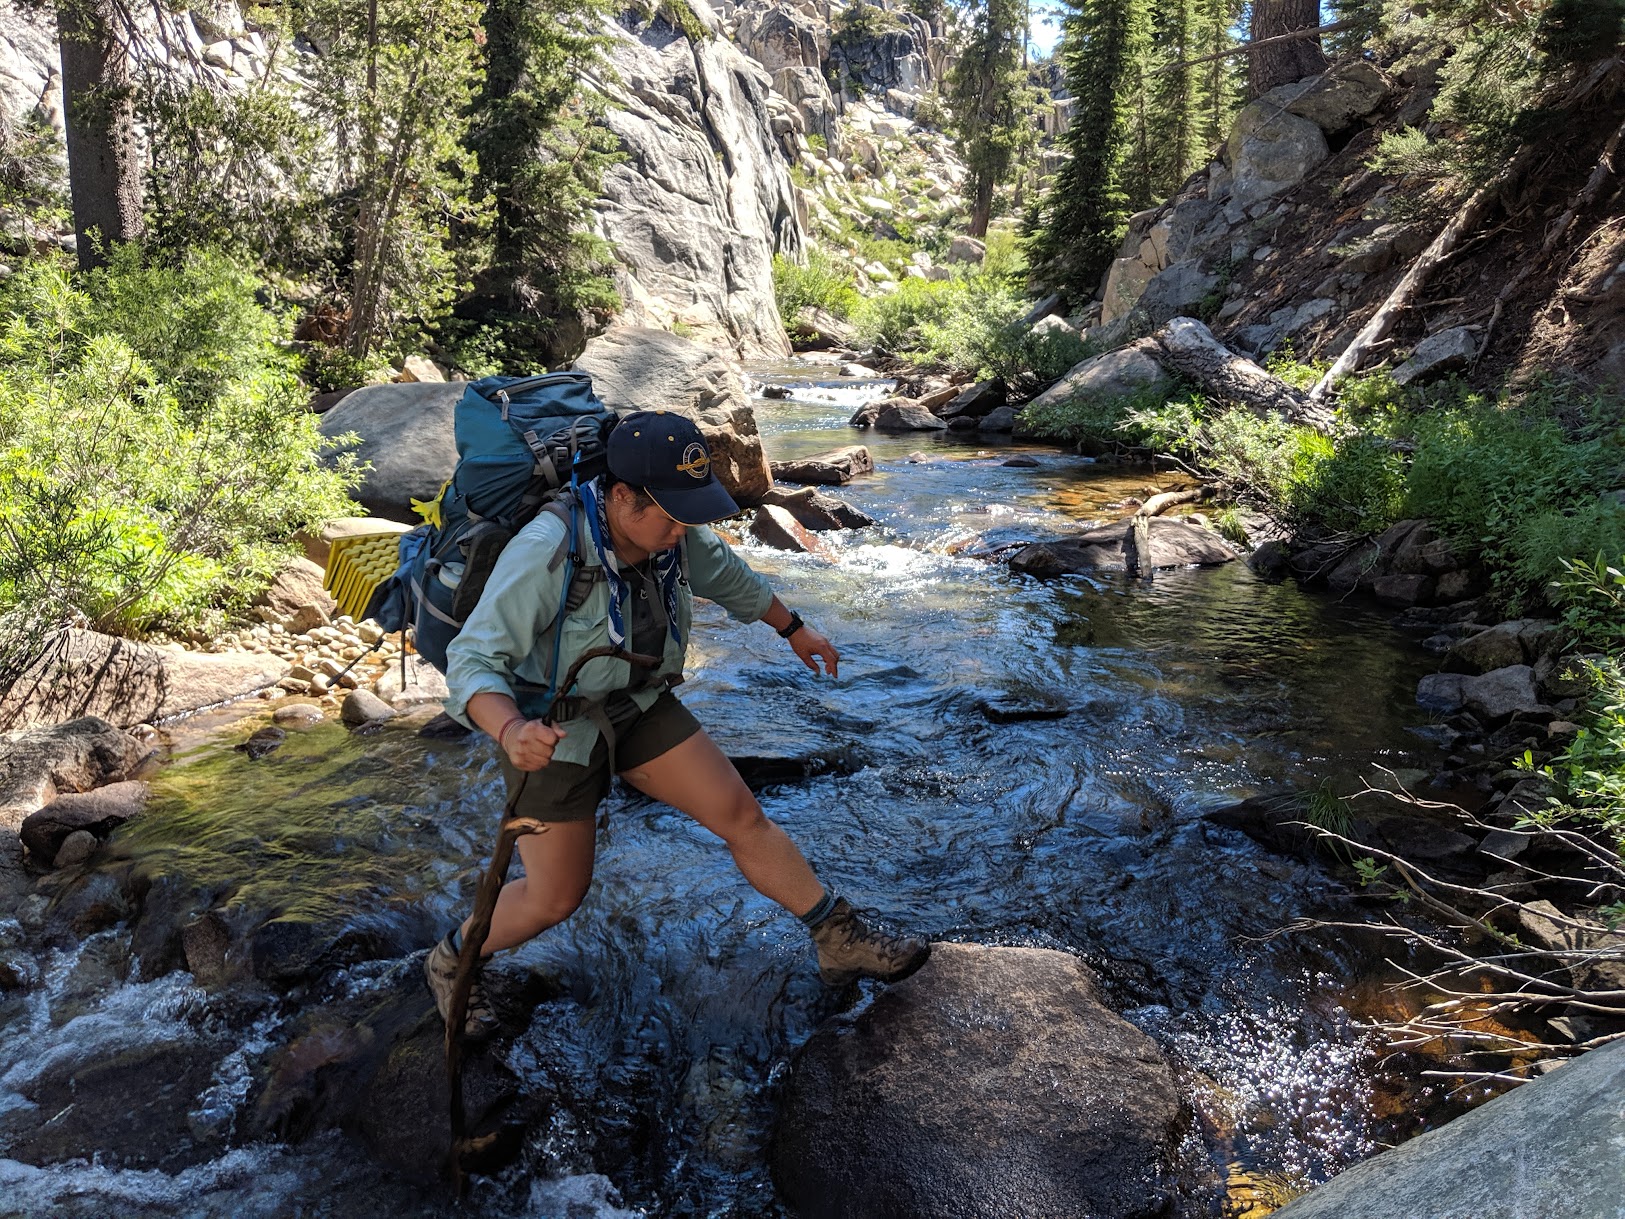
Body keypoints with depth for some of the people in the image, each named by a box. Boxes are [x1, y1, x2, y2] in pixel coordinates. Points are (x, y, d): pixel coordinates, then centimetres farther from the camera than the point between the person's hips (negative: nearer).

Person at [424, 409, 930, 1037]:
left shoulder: (671, 533, -10)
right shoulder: (547, 554, -31)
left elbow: (728, 575, 12)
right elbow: (473, 661, -31)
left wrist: (795, 629, 24)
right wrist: (510, 732, -51)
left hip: (638, 707, 6)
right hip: (552, 731, -5)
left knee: (743, 816, 2)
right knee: (556, 897, 3)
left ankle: (841, 942, 15)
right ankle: (451, 960, 32)